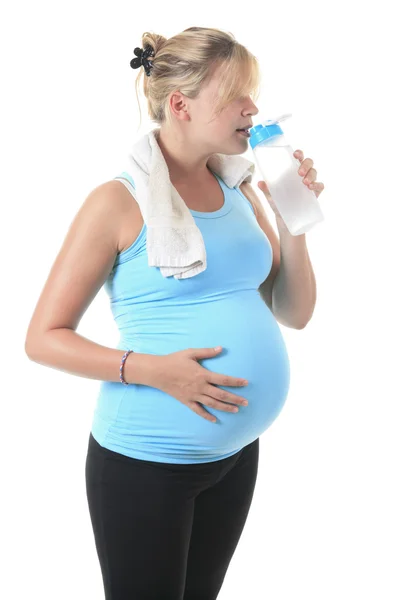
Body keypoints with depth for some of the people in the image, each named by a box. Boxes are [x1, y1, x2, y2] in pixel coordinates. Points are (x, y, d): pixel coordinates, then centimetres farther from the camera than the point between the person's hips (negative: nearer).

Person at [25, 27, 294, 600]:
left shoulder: (239, 194, 5)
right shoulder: (120, 202, -13)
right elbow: (44, 338, -11)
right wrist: (150, 369, -24)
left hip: (237, 450, 6)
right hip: (146, 460, -6)